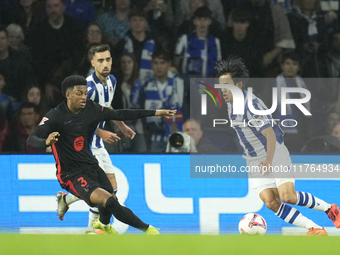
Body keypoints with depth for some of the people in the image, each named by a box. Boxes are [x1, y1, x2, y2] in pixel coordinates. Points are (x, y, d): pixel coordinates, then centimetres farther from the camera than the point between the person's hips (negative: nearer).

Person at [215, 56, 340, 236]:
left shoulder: (252, 103, -21)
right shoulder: (231, 104, 5)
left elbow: (270, 134, -26)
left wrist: (268, 161, -35)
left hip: (275, 155, -7)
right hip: (255, 162, 7)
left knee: (288, 196, -20)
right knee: (270, 202, -13)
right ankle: (314, 228, -9)